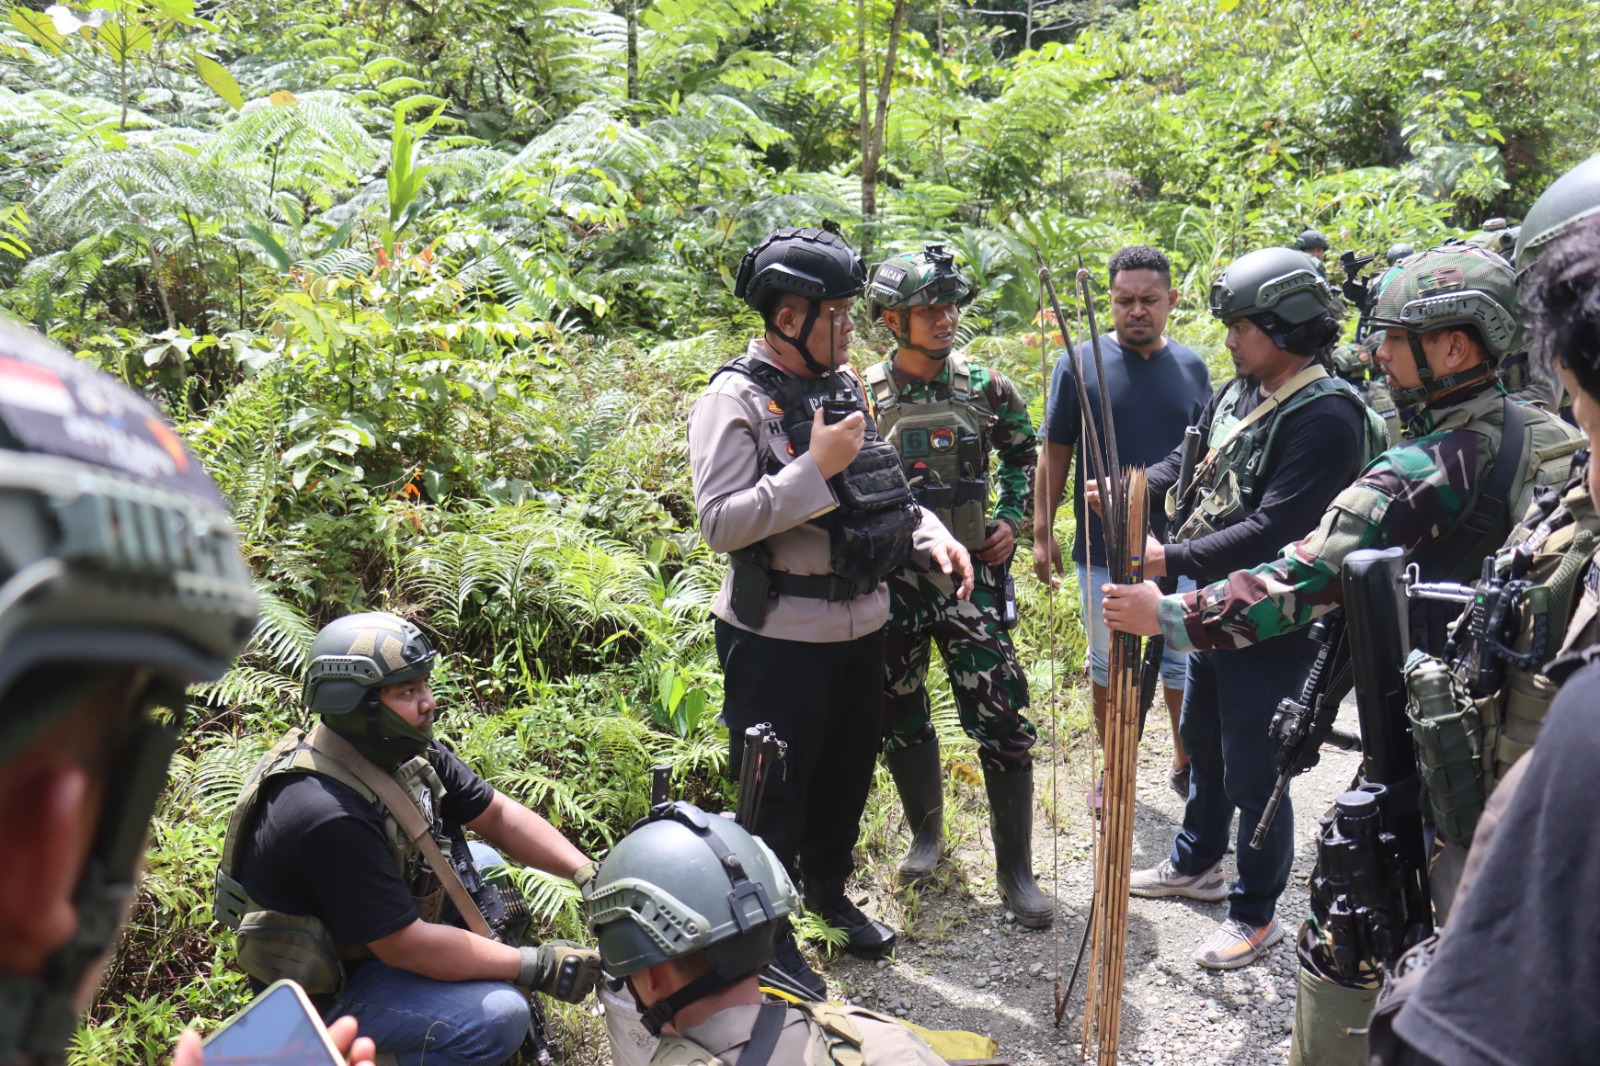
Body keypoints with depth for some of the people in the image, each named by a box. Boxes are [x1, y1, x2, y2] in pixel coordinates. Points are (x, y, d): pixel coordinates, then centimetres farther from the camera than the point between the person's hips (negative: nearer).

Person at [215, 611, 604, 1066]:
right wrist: (535, 967, -25)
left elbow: (499, 815, 1)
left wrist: (587, 872, -11)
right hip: (327, 987, -9)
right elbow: (404, 945, -30)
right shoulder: (327, 817, -34)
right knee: (499, 1018, -23)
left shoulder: (402, 752, -7)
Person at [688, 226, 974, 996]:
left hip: (859, 626, 8)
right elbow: (721, 522, -22)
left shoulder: (841, 388, 10)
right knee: (776, 790, 6)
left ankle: (828, 889, 46)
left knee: (848, 772, 22)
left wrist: (930, 535, 2)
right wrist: (815, 467, -23)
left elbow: (882, 492, 20)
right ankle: (768, 935, 25)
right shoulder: (735, 402, -14)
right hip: (779, 638, -8)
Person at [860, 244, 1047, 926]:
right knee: (901, 718, 13)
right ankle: (926, 833, 37)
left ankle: (1015, 869, 11)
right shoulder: (862, 397, -4)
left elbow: (1021, 453, 16)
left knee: (1002, 720, -3)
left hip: (972, 575, 0)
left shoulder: (985, 387, -1)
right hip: (892, 582, 1)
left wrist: (1011, 519, 5)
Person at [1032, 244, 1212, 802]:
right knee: (1108, 666, 12)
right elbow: (1056, 452, -1)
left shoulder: (1191, 367, 3)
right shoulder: (1080, 363, -5)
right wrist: (1042, 532, -4)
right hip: (1104, 549, -2)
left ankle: (1186, 764, 31)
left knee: (1183, 663, 12)